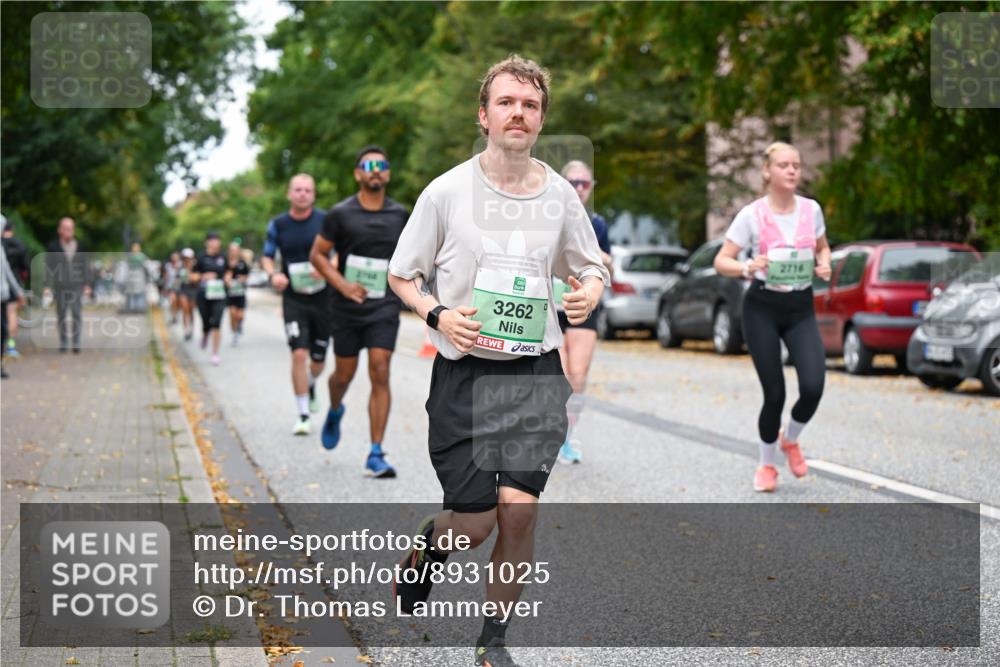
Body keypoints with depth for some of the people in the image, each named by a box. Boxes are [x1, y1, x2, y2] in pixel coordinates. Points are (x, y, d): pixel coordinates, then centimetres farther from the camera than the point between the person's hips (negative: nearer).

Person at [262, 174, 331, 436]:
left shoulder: (326, 221, -4)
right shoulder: (277, 225, 0)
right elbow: (267, 257, 9)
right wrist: (273, 274, -13)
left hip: (323, 298, 1)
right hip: (293, 299, -1)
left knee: (318, 360, 10)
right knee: (299, 354, -15)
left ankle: (310, 385, 47)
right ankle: (303, 416, -6)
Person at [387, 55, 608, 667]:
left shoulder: (560, 194, 4)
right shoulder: (447, 191, -4)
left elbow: (593, 269, 17)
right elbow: (400, 276, 5)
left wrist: (590, 294, -6)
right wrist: (437, 314, -14)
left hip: (537, 371, 2)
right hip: (464, 372, -2)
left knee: (519, 510, -7)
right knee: (474, 522, -4)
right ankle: (427, 544, 34)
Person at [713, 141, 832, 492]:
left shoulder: (811, 210, 2)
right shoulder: (751, 214, -8)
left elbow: (822, 247, 19)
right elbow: (721, 261, -6)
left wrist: (824, 264, -3)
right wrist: (748, 268, -26)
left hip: (801, 308, 3)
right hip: (763, 308, -3)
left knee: (813, 387, -15)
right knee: (774, 394, -4)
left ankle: (791, 440, 18)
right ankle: (765, 465, 22)